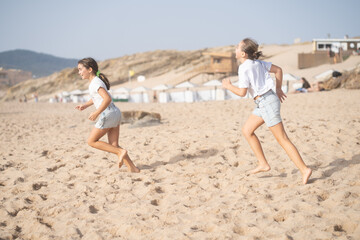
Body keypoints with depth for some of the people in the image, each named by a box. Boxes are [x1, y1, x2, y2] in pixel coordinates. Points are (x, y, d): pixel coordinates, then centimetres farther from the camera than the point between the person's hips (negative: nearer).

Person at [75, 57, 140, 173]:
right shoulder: (96, 80, 16)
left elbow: (107, 99, -26)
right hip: (115, 113, 10)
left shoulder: (95, 83, -14)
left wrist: (96, 113, -22)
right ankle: (132, 168, 3)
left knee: (91, 141, 2)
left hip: (108, 115, -10)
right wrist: (85, 105, 22)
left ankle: (120, 152, -6)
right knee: (114, 145, 9)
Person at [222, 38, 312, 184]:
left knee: (282, 139, -6)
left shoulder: (244, 68, -14)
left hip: (266, 102, -9)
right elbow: (278, 70, 15)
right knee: (247, 130, 14)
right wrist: (278, 89, 21)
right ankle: (263, 164, 16)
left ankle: (304, 169, -4)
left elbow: (242, 92, -17)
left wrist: (228, 86, 0)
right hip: (263, 104, 9)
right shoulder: (257, 62, 10)